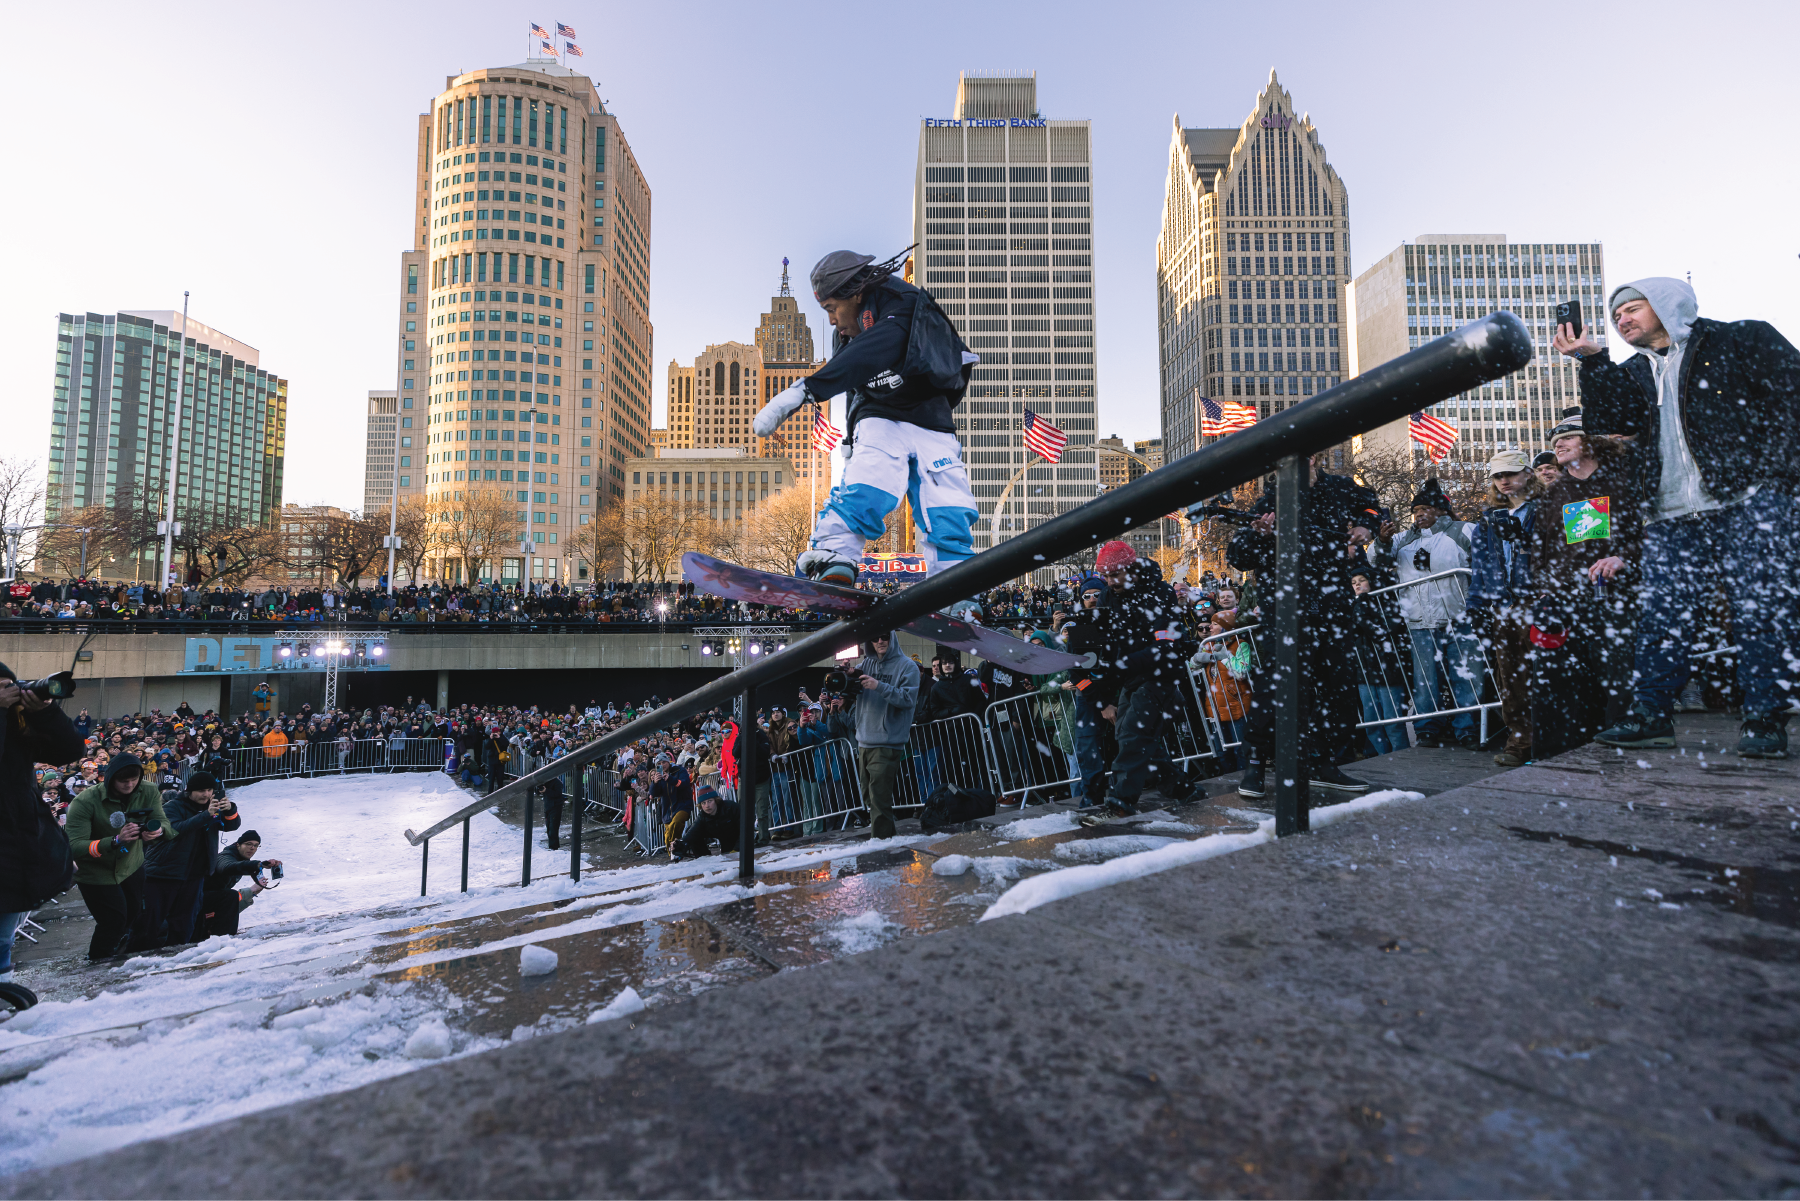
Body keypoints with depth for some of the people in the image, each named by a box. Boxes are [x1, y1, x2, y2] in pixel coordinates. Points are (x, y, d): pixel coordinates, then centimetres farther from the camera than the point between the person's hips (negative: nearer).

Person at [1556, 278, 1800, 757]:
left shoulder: (1742, 340, 8)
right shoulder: (1636, 371, 21)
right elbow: (1612, 419, 3)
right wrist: (1592, 360, -3)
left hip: (1748, 501, -4)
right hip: (1670, 518, 4)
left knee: (1761, 610, -6)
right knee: (1657, 616, 1)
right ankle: (1650, 714, 7)